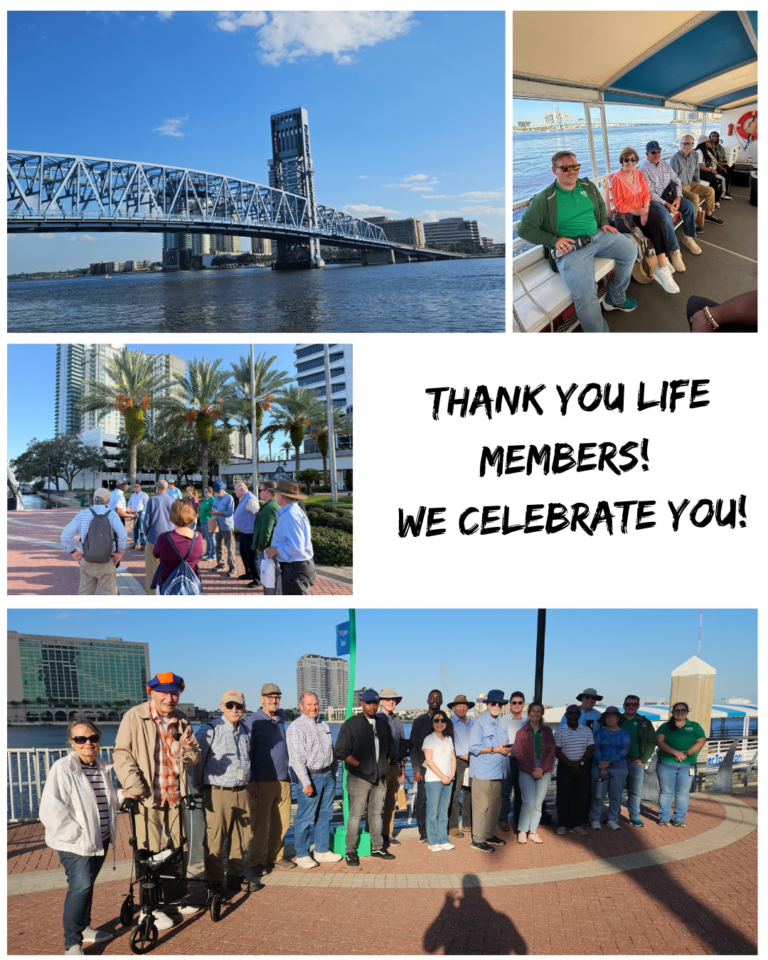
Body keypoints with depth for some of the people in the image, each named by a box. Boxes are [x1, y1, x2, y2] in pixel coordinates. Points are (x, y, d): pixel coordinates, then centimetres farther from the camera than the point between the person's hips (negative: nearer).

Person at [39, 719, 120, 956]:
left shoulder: (103, 767, 8)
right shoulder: (62, 768, -15)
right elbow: (51, 808, -20)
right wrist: (73, 834, -18)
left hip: (100, 839, 7)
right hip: (76, 844, -7)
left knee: (87, 885, 18)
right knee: (80, 887, -14)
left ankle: (83, 928, 34)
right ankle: (72, 945, -5)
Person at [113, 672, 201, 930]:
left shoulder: (182, 721, 8)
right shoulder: (134, 717, -7)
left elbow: (194, 759, 10)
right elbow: (121, 753, -8)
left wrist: (188, 749, -14)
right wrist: (133, 785, -17)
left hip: (175, 796, 6)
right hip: (147, 796, -5)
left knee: (180, 849, 13)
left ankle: (173, 899, 30)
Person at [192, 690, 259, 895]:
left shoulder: (245, 731, 13)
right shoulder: (210, 731, -8)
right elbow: (198, 760, -2)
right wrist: (198, 786, 4)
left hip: (242, 792, 6)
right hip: (218, 793, -6)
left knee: (241, 837, 11)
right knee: (215, 840, -1)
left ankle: (236, 877, 24)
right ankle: (214, 882, 11)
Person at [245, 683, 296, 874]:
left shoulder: (281, 718, 13)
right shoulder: (254, 721, -6)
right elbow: (247, 753, -6)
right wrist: (251, 781, -11)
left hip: (283, 780, 6)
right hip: (263, 781, -6)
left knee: (282, 822, 7)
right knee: (261, 823, 0)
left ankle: (276, 857, 20)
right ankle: (258, 862, 11)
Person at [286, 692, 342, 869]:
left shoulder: (323, 724, 12)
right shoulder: (296, 727, -12)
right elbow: (296, 757, -17)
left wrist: (333, 771, 16)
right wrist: (306, 782, -20)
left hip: (327, 775, 7)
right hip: (309, 776, -7)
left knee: (325, 815, 12)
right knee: (305, 818, -2)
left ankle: (322, 851, 23)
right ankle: (302, 855, 10)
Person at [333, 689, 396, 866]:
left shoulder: (383, 725, 14)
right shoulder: (351, 724, -3)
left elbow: (390, 750, 22)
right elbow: (341, 751, -7)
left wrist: (385, 765, 6)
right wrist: (360, 764, -12)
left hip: (380, 778, 5)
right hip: (359, 778, -5)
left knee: (376, 813, 12)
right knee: (356, 814, -4)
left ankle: (377, 848, 22)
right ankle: (350, 851, 4)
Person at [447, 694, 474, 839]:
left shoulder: (472, 723, 13)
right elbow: (449, 745, -4)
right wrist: (463, 755, -10)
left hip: (472, 762, 4)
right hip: (457, 762, -4)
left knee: (470, 794, 7)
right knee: (454, 795, -4)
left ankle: (467, 824, 18)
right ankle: (453, 827, 3)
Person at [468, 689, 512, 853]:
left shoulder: (501, 725, 17)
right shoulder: (479, 723, -8)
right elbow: (474, 747, -16)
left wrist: (507, 749, 2)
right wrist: (495, 749, -17)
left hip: (497, 772, 8)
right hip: (482, 772, -8)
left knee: (495, 806, 12)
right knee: (481, 806, -6)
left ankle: (489, 835, 25)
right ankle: (477, 840, 1)